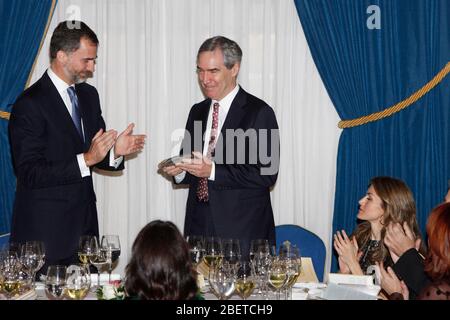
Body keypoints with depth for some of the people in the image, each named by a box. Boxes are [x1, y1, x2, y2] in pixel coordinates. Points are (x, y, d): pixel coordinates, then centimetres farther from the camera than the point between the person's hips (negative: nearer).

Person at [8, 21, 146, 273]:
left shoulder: (89, 95, 12)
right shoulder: (30, 104, -12)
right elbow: (30, 173, -17)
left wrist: (115, 151, -4)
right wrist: (86, 159, -23)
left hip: (85, 222, 7)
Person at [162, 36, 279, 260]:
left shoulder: (259, 113, -6)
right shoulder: (197, 112, 15)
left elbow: (266, 174, -14)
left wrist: (213, 171, -20)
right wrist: (179, 170, -2)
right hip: (199, 226, 5)